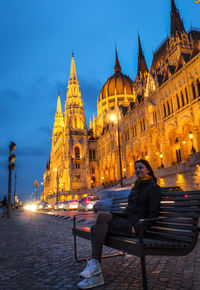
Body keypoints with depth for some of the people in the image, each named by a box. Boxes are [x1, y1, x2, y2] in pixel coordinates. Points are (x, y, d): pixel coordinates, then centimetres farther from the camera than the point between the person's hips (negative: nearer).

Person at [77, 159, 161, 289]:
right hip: (125, 220, 8)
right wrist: (119, 218, 11)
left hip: (134, 224, -8)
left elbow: (153, 214, -9)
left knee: (102, 216, -27)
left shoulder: (154, 187, -3)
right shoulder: (136, 187, 22)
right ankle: (96, 275, -14)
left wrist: (137, 227, -19)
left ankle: (94, 263, -23)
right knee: (95, 228, -15)